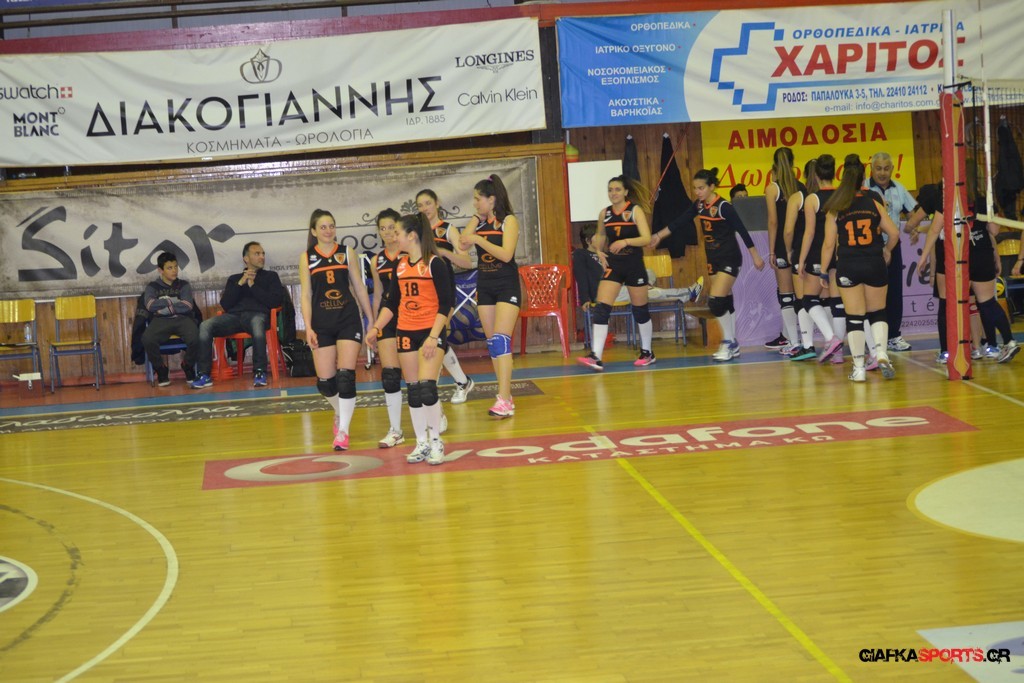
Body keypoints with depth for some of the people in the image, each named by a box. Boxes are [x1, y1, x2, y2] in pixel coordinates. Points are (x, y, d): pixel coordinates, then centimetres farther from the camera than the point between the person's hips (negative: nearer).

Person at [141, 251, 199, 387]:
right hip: (161, 321, 0)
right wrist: (171, 301, -4)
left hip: (182, 319, 0)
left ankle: (188, 366, -1)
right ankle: (161, 370, -7)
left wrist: (163, 305, -3)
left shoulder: (184, 285, 13)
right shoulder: (152, 287, 12)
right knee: (147, 339, -34)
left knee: (194, 337, -34)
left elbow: (187, 306, -4)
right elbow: (150, 305, -7)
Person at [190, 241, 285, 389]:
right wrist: (240, 284, 3)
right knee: (205, 326, -27)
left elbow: (276, 301, 6)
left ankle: (260, 372, -37)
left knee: (257, 322, -42)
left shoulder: (270, 276, 23)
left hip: (257, 314, -3)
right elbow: (225, 305, 13)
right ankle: (204, 375, -27)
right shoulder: (234, 278, 28)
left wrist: (253, 286, 2)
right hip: (234, 316, 3)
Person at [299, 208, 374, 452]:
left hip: (348, 319, 0)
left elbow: (359, 288, 11)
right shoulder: (307, 258, 5)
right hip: (322, 323, 0)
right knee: (325, 381, -1)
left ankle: (343, 430, -3)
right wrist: (308, 328, -6)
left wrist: (372, 321, 9)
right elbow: (306, 295, 3)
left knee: (346, 376, -11)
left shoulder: (347, 253, 6)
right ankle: (340, 412, 30)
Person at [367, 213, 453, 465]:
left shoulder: (435, 263, -9)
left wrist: (434, 336, -18)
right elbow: (391, 302, 17)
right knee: (413, 391, 6)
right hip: (406, 333, 6)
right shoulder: (400, 265, 10)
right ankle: (421, 443, 14)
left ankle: (436, 442, -2)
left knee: (427, 387, -15)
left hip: (431, 332, -6)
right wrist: (376, 328, 7)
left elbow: (445, 304, -11)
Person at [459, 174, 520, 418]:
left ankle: (504, 401, -21)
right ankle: (506, 395, 13)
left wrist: (478, 240, -21)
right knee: (492, 342, 6)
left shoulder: (509, 221, -9)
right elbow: (460, 245, -2)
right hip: (484, 286, 6)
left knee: (501, 340, -16)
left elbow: (506, 254, -20)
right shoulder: (477, 221, 7)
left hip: (507, 286, -6)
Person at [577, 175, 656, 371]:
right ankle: (596, 357, -17)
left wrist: (625, 241, -30)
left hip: (634, 266, -3)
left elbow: (647, 238, -17)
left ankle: (647, 353, 27)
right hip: (613, 266, 3)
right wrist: (599, 250, 4)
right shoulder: (604, 214, 4)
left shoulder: (635, 211, -8)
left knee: (640, 310, 9)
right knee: (601, 309, -12)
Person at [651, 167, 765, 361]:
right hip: (713, 260, 7)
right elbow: (679, 222, 11)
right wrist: (658, 236, 6)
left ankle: (729, 342, -1)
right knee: (725, 303, 10)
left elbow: (742, 231, -14)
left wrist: (755, 256, -11)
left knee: (716, 302, -15)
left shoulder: (723, 207, -18)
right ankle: (732, 345, 17)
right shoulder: (699, 205, 3)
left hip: (729, 260, -7)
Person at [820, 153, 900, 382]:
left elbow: (829, 244, -3)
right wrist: (887, 251, 21)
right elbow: (894, 233, 2)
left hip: (848, 267, -1)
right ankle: (881, 353, -5)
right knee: (877, 313, 16)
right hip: (874, 265, 1)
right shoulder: (873, 203, 1)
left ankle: (859, 367, 4)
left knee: (855, 318, 4)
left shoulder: (835, 208, -3)